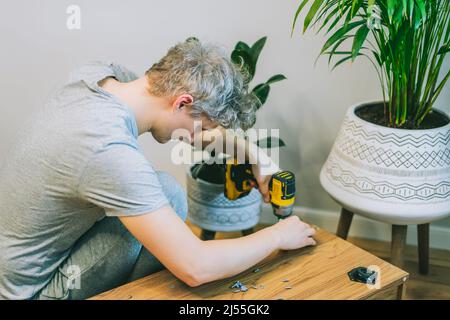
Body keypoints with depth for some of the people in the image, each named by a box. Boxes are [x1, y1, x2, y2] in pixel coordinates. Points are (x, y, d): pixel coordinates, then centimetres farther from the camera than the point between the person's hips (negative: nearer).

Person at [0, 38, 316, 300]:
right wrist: (278, 235, -16)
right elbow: (195, 268, -30)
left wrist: (255, 162, 6)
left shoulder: (99, 73, -9)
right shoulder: (110, 152, -34)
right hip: (30, 290, -8)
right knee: (168, 193, -17)